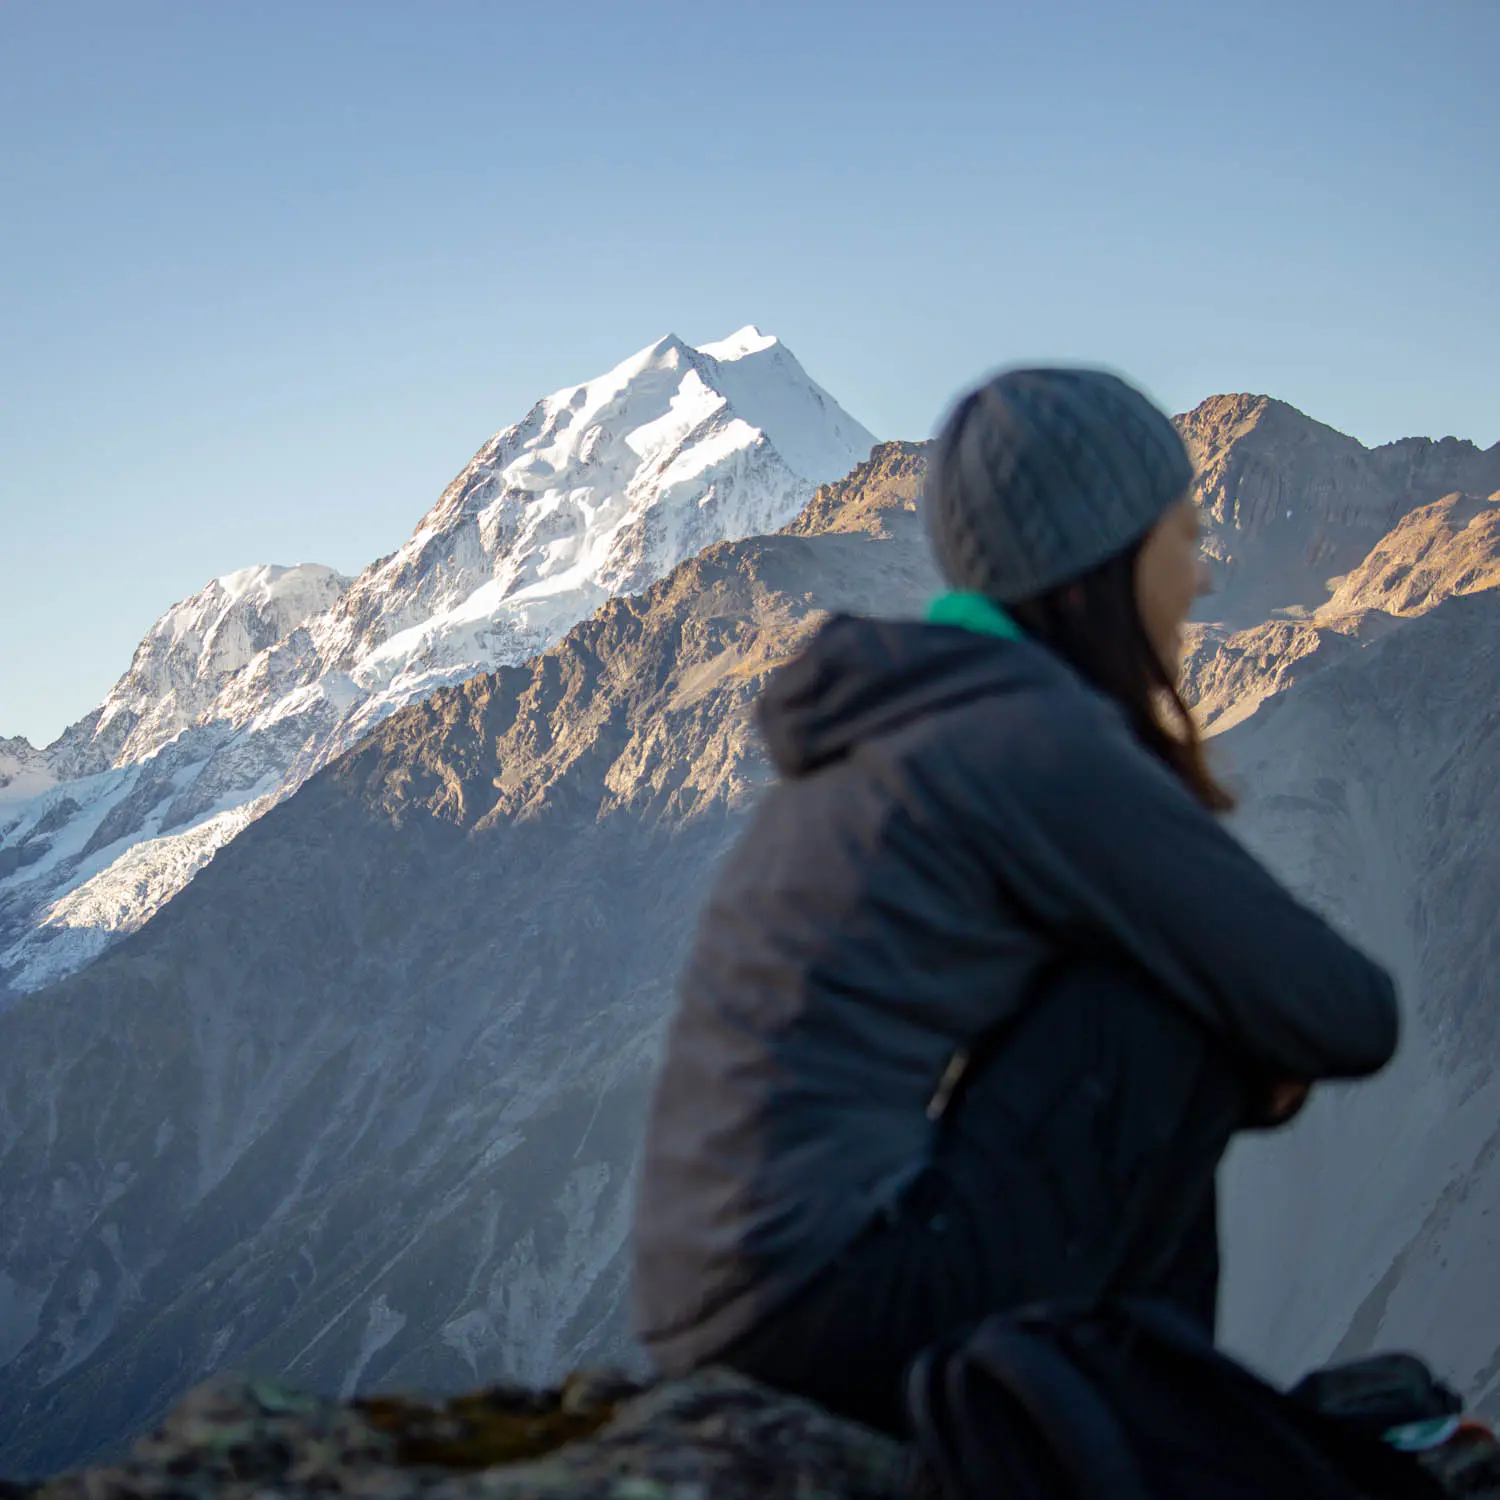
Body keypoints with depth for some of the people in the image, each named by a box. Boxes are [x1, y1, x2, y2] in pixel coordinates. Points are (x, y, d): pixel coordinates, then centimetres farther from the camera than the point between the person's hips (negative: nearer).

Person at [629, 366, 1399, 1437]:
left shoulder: (889, 725, 16)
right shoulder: (1047, 745, -11)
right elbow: (1348, 1018, -7)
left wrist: (1262, 1046, 12)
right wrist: (1275, 1051, 15)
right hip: (835, 1308, -9)